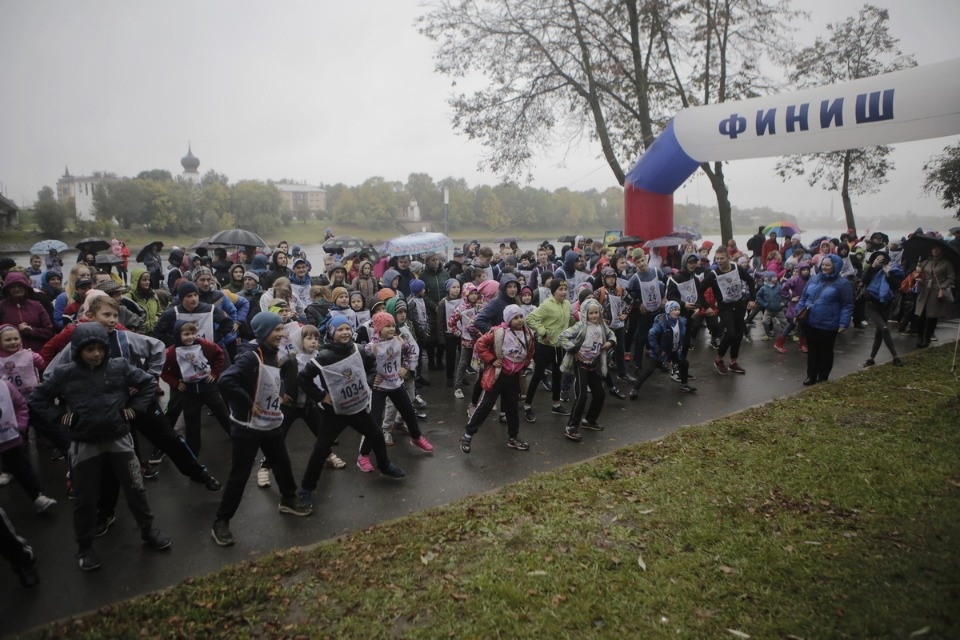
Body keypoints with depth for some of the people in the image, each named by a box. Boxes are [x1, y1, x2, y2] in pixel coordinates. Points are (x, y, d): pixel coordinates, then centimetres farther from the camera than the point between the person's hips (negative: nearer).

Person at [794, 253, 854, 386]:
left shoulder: (843, 283, -9)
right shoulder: (813, 279, 7)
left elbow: (847, 306, -10)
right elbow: (804, 297, 14)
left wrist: (843, 324, -16)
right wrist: (798, 312, 6)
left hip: (828, 326, -4)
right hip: (810, 323, 5)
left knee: (825, 352, 11)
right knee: (812, 350, 13)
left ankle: (823, 378, 24)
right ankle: (811, 376, 25)